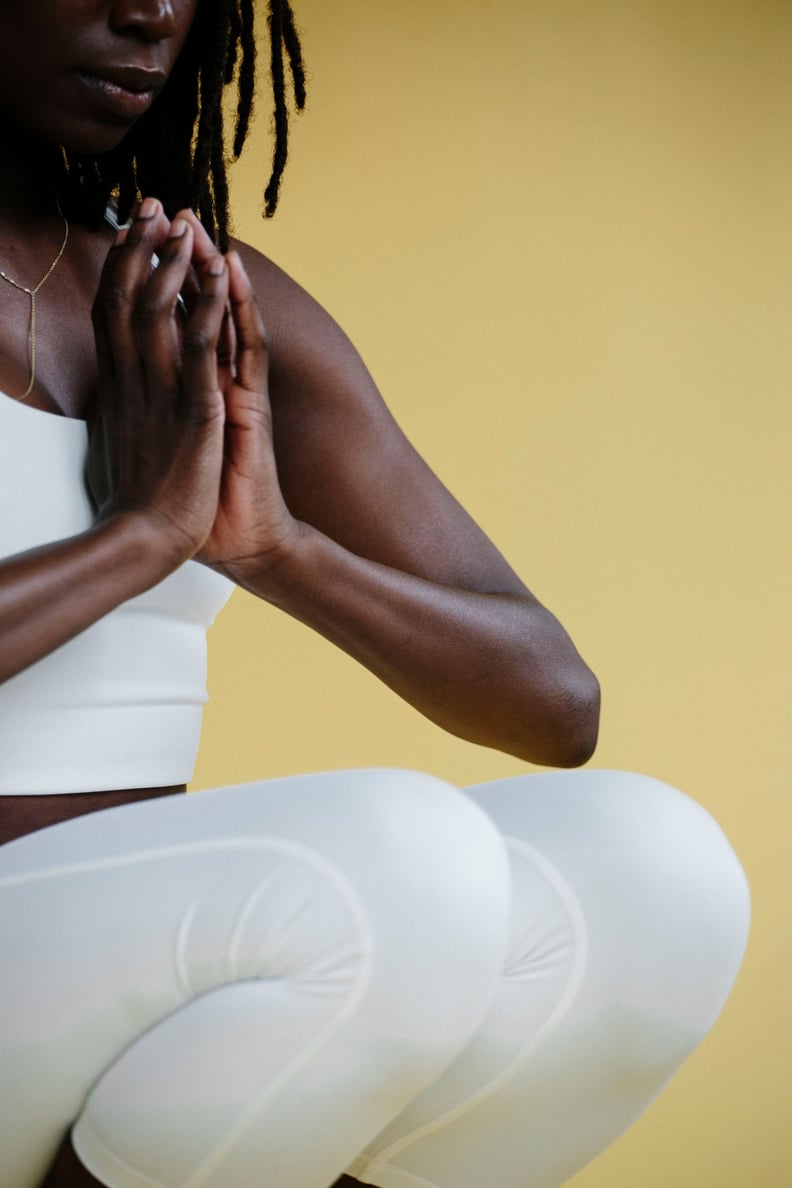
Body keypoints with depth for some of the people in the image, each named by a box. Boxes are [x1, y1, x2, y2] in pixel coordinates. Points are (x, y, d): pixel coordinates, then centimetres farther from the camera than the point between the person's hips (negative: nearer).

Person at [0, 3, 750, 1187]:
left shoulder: (226, 318, 10)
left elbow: (558, 706, 6)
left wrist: (278, 546, -11)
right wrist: (142, 528, -16)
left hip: (153, 1012, 5)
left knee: (657, 869, -19)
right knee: (400, 876, -32)